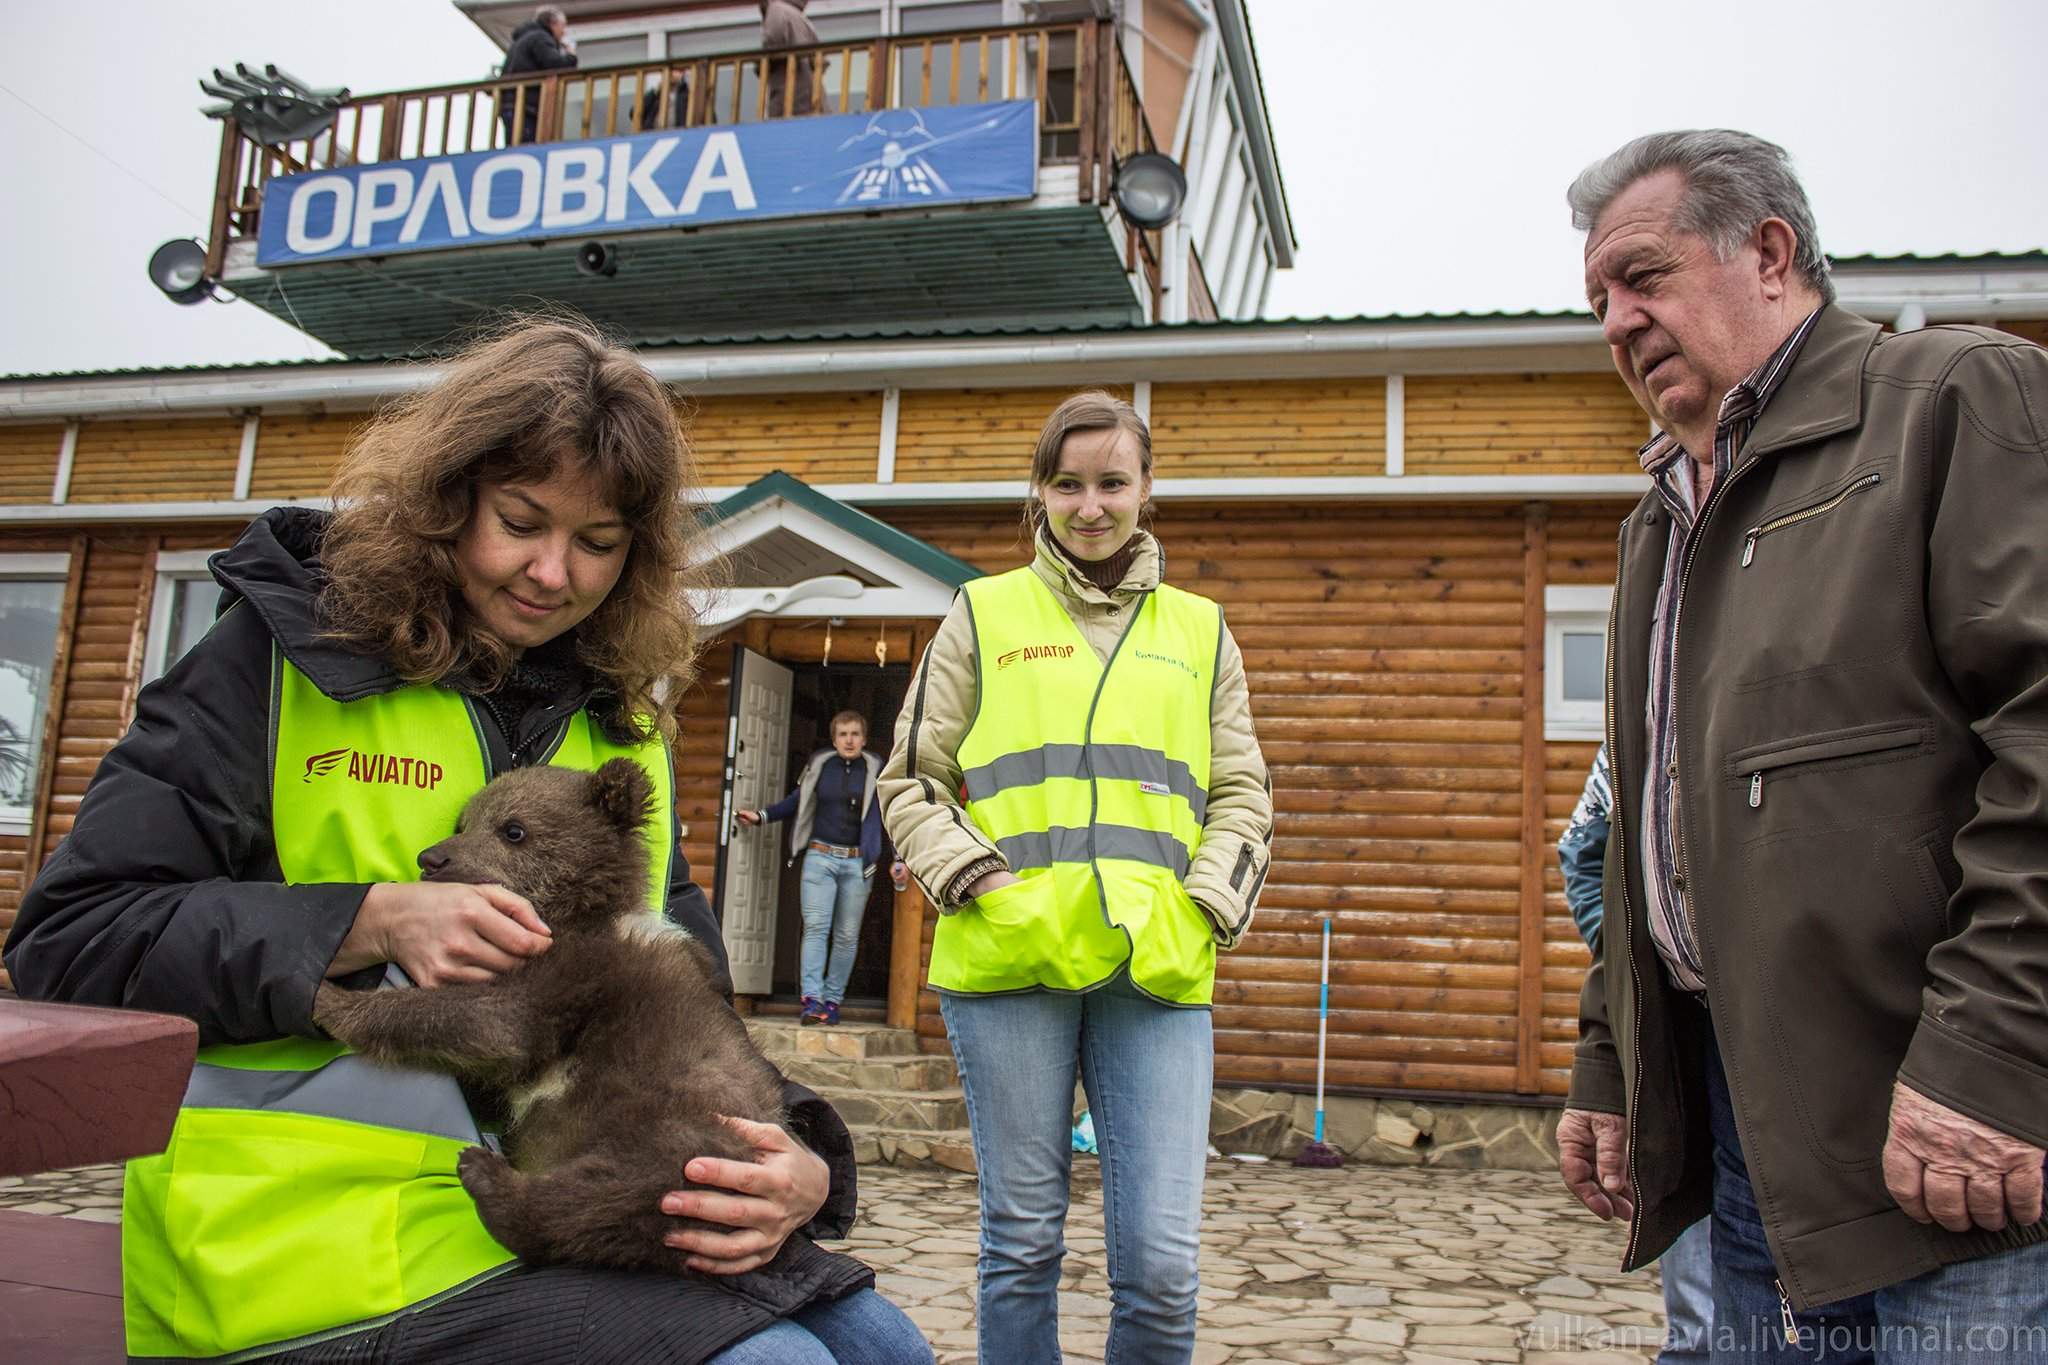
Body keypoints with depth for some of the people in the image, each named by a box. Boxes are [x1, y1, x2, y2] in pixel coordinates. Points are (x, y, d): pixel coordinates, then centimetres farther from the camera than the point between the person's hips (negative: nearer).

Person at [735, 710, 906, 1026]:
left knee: (847, 935, 3)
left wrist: (897, 860, -4)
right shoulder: (819, 764, 6)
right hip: (820, 857, 0)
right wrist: (762, 816, 9)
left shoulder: (876, 771, 2)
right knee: (815, 927, -11)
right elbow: (797, 801, 18)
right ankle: (811, 1000, -15)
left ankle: (832, 1000, 11)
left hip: (858, 863, 0)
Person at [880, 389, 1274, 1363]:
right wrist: (981, 885, -5)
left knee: (1163, 1260, -2)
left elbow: (1242, 796, 16)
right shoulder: (983, 615, 11)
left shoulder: (1198, 630, 16)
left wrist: (1201, 908, 0)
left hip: (1155, 968, 1)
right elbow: (911, 782, 10)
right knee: (1022, 1239, 7)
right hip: (1009, 958, -1)